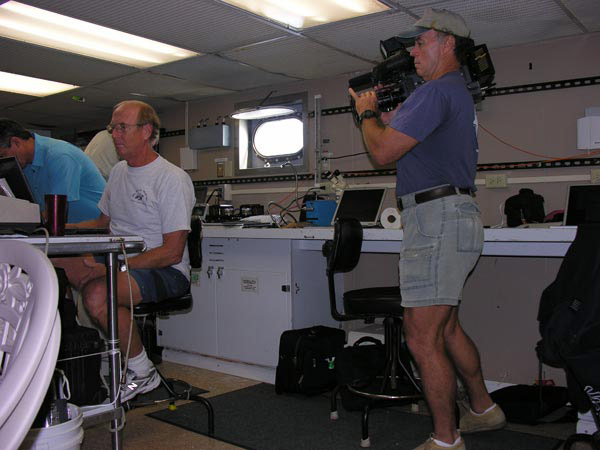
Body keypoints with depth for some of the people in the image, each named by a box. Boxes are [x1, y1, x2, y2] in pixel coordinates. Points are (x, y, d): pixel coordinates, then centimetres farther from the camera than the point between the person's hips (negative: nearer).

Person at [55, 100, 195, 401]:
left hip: (165, 271, -7)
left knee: (97, 293, -34)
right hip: (119, 264, 8)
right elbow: (102, 223, 25)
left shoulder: (172, 178, -10)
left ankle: (142, 372, -12)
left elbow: (172, 253, -16)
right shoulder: (118, 172, 17)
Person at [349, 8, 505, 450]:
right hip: (454, 218, 11)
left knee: (423, 338, -6)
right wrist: (380, 115, 19)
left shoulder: (436, 91, -12)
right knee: (446, 327, 20)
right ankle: (484, 409, 35)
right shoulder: (458, 92, 23)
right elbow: (405, 139, 28)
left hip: (438, 221, -11)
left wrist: (367, 113, 1)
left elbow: (383, 151, -16)